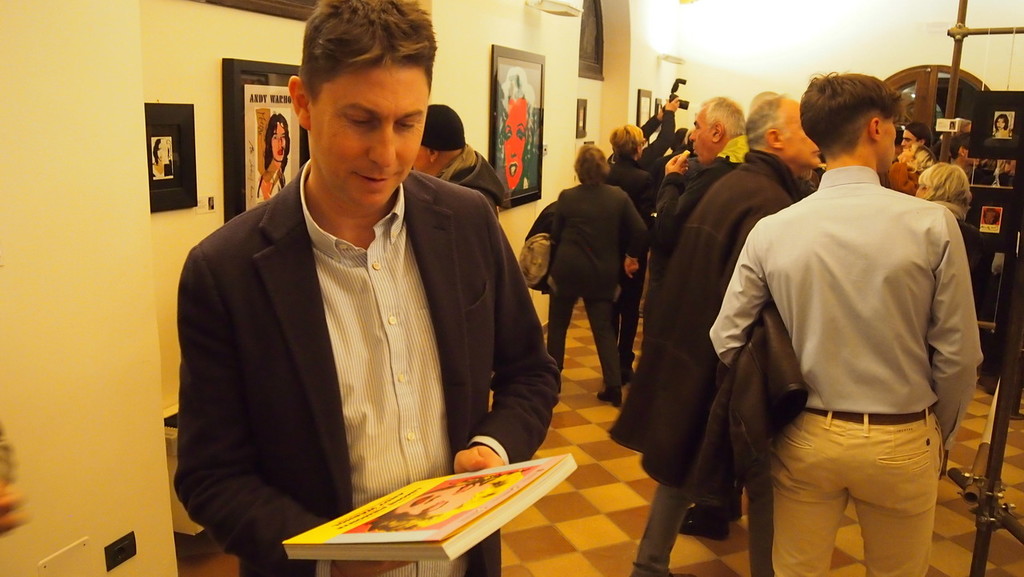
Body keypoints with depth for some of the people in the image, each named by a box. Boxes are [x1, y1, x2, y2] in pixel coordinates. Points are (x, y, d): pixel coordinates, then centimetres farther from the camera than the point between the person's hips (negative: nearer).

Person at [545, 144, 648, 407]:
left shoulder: (567, 197, -7)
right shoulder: (619, 196, -3)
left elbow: (555, 235, 0)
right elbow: (640, 231, -4)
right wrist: (632, 256, 12)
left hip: (567, 269, -1)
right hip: (603, 273, 2)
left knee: (558, 324, 15)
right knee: (604, 327, 8)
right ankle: (614, 386, 1)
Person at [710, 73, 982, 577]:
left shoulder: (771, 230, -9)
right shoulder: (933, 224, -12)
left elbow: (728, 339, -6)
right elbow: (958, 354, -8)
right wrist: (938, 436, 9)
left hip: (805, 437, 1)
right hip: (900, 440, 0)